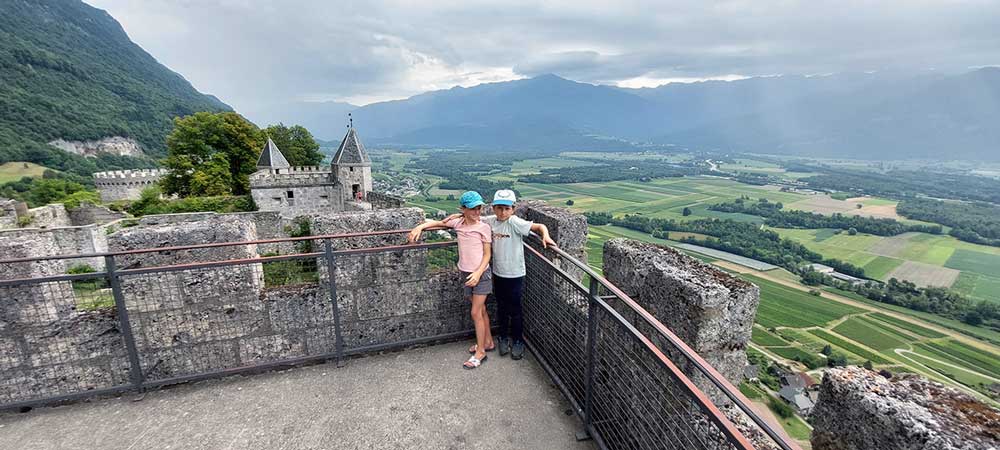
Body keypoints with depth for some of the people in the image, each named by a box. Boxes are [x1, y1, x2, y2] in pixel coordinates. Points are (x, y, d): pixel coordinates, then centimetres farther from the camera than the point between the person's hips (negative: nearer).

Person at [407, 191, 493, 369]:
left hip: (481, 274, -5)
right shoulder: (458, 223, 0)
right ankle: (488, 342, 36)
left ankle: (480, 353, 12)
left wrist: (478, 273, -20)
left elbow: (487, 254, -9)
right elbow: (438, 222, 16)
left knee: (476, 313, -2)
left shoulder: (484, 227, -12)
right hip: (466, 274, 5)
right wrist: (420, 227, 2)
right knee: (481, 310, 18)